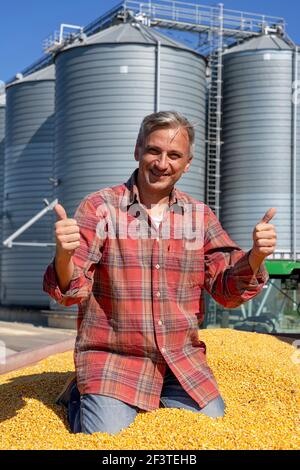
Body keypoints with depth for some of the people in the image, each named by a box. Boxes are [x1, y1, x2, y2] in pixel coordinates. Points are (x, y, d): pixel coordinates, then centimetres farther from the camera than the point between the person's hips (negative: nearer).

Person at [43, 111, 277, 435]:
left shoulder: (200, 216, 4)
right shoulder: (99, 208, -8)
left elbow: (227, 290, 0)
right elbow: (72, 291, -13)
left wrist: (255, 256, -21)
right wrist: (64, 254, -37)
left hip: (182, 361, 4)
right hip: (112, 358, -4)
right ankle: (79, 398, 15)